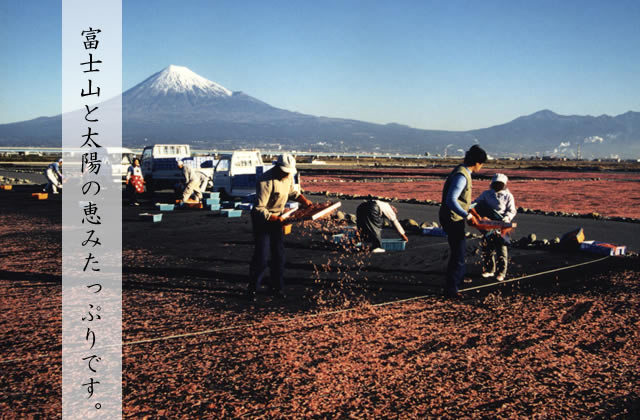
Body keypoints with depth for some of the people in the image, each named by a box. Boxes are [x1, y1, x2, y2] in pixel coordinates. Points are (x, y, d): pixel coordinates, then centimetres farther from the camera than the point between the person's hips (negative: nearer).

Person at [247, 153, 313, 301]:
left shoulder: (288, 176, -4)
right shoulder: (266, 181, -29)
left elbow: (292, 191, 16)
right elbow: (259, 208, -29)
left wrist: (304, 200, 1)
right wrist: (275, 218, -36)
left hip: (278, 217, 7)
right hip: (262, 218, -7)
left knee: (279, 254, 7)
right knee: (261, 255, -8)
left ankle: (277, 288, 17)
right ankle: (252, 289, 5)